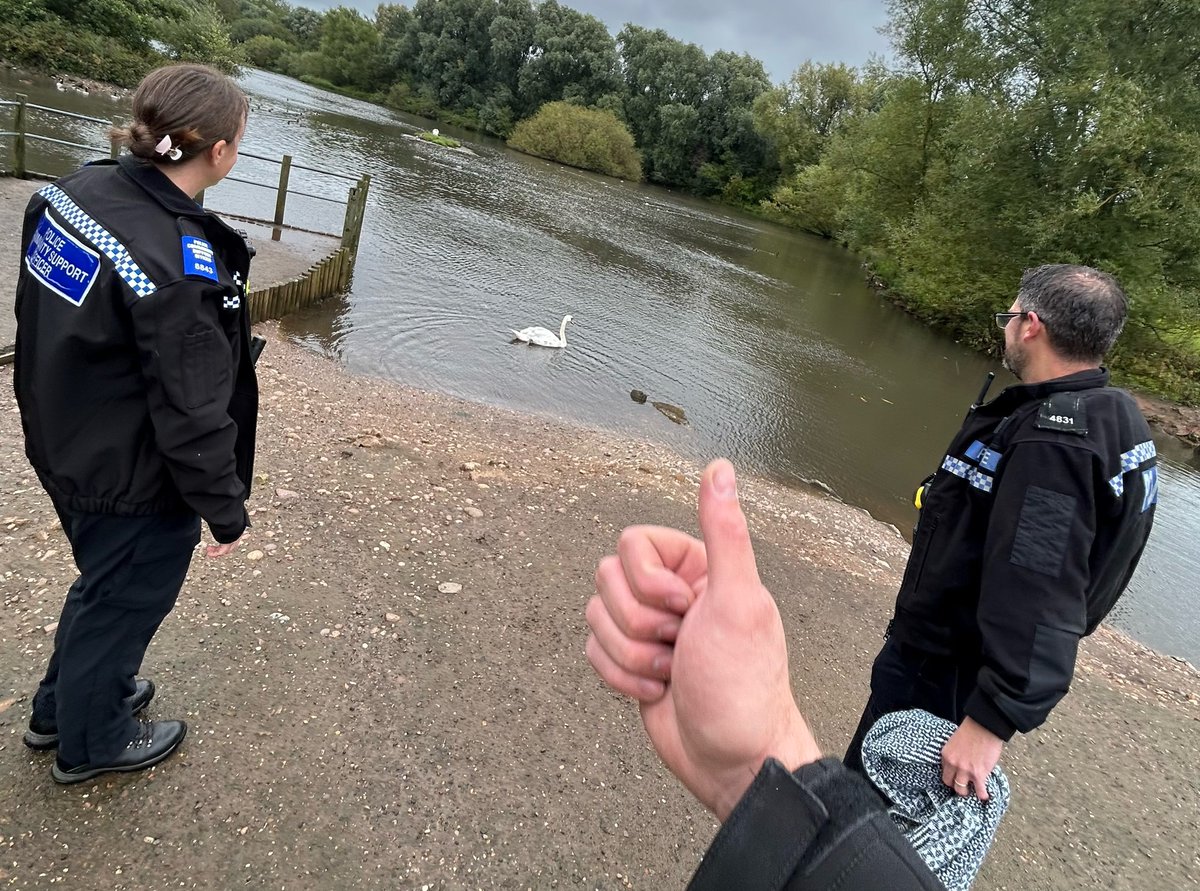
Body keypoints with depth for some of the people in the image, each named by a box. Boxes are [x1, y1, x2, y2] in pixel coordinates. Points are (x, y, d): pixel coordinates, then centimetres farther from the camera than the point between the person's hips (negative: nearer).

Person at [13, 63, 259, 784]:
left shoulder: (74, 190, -6)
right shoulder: (182, 269, -33)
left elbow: (46, 319, 8)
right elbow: (192, 415, -27)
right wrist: (226, 509, -13)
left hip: (66, 447, 8)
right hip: (134, 483, -8)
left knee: (104, 582, 30)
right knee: (123, 602, 17)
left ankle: (64, 705, 53)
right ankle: (92, 741, 42)